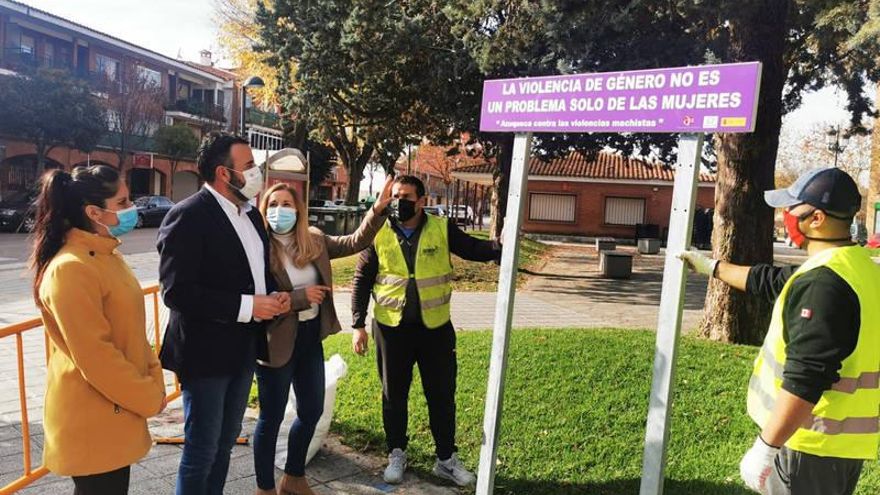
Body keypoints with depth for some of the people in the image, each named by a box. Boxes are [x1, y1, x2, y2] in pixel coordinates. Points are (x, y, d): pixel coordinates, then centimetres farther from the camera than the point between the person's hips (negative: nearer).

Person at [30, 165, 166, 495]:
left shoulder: (105, 256, 8)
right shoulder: (72, 269, -23)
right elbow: (94, 357, -24)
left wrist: (154, 380, 4)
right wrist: (149, 398, -15)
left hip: (115, 410, 9)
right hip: (92, 419, -9)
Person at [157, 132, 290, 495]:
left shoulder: (250, 212, 8)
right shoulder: (187, 217, -17)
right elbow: (177, 292, -23)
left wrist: (274, 295, -3)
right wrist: (246, 306, -23)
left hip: (243, 348, 8)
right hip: (206, 351, -8)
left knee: (225, 442, 21)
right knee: (201, 450, 6)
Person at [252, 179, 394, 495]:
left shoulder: (313, 241, 2)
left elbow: (356, 242, 2)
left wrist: (379, 209, -9)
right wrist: (301, 296, -22)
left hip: (311, 339, 7)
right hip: (277, 343, -7)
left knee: (312, 411, 18)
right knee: (272, 418, 8)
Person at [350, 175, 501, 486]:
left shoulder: (442, 229, -5)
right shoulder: (379, 234, -4)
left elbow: (474, 249, -5)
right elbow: (361, 281, 1)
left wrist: (500, 246, -28)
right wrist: (358, 325, -3)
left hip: (435, 327, 0)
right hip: (391, 328, 0)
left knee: (442, 395, 10)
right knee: (394, 395, 14)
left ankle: (447, 459, 28)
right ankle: (396, 455, 34)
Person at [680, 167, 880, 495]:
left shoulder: (821, 283, -26)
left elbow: (804, 380, -30)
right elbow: (772, 281, 21)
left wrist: (765, 447, -24)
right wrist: (712, 266, 30)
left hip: (814, 444, -10)